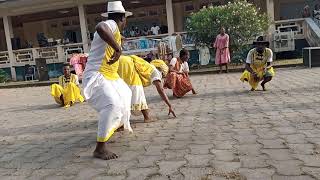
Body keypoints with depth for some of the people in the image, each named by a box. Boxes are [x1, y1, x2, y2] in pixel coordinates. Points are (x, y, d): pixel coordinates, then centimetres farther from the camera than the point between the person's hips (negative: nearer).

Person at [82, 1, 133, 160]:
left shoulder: (113, 29, 15)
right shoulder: (112, 24, -15)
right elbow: (100, 28, -42)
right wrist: (117, 48, -39)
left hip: (109, 76, 11)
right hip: (96, 76, -11)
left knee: (125, 94, 31)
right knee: (113, 104, -31)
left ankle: (118, 123, 54)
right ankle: (100, 148, -27)